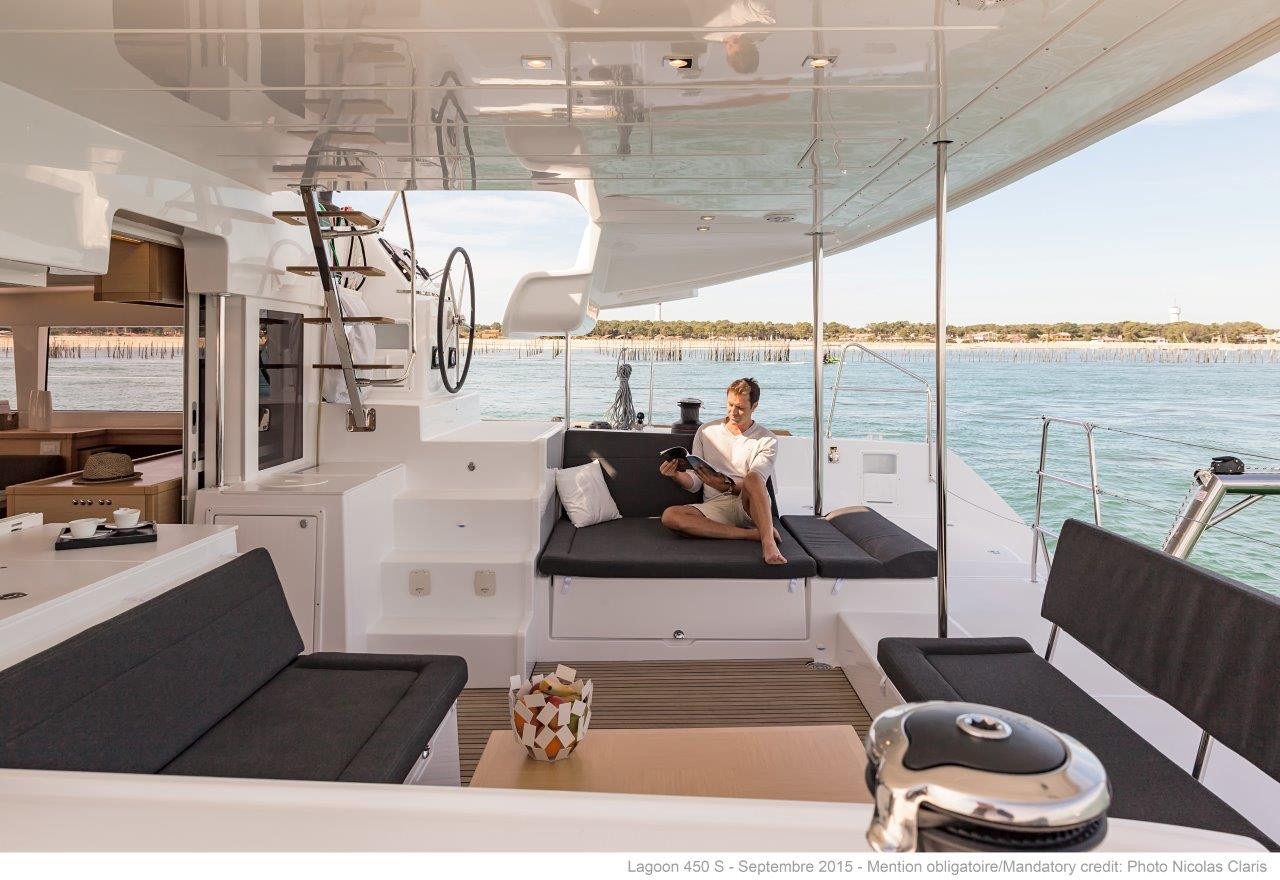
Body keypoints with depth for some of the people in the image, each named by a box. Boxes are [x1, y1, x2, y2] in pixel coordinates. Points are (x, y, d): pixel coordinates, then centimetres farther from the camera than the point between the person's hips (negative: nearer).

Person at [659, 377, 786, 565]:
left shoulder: (767, 440, 6)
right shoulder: (706, 432, 13)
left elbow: (755, 481, -7)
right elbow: (694, 484, 10)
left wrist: (727, 486, -26)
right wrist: (677, 475, -13)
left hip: (749, 507, -2)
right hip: (714, 506, 3)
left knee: (753, 478, -35)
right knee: (669, 516, -29)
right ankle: (754, 534, -30)